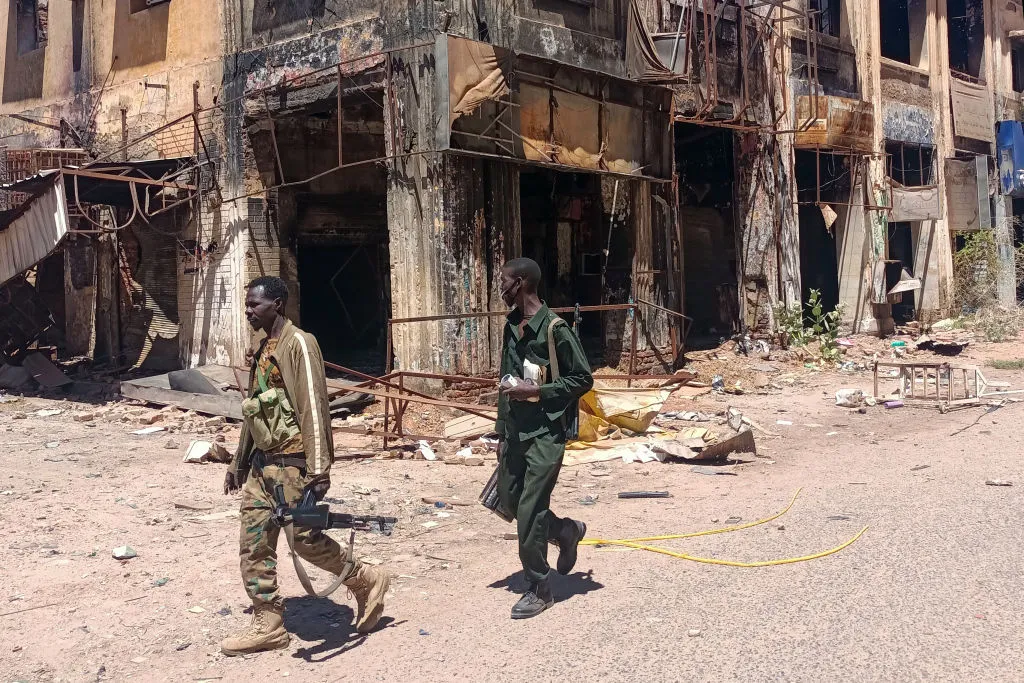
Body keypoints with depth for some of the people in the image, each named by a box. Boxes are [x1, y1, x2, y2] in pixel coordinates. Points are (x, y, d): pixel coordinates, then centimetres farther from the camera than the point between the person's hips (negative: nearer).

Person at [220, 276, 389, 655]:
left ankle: (366, 581, 17)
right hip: (262, 463, 9)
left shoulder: (298, 343, -12)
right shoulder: (263, 350, 15)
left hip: (291, 461, -9)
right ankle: (268, 625, 15)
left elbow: (313, 406, -18)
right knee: (253, 544, 7)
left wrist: (319, 468, -23)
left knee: (306, 538, -4)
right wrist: (238, 462, 24)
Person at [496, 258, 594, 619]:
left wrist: (535, 392, -20)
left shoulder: (554, 329, -16)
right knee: (508, 500, 15)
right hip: (515, 429, 8)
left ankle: (540, 590, 9)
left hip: (546, 432, -8)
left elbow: (583, 379, -13)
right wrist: (502, 427, 18)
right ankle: (567, 531, 38)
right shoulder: (512, 325, 8)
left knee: (529, 512, -6)